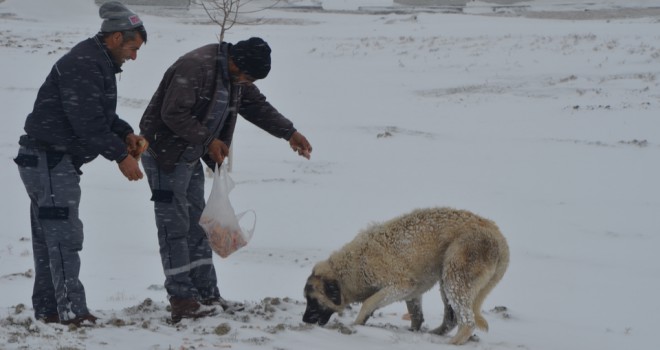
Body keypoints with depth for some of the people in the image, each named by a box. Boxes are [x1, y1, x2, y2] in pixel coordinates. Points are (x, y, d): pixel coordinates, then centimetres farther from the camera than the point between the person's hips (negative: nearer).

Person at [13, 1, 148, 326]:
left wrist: (125, 134, 6)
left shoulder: (97, 63, 15)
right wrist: (120, 155, -18)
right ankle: (71, 310, -13)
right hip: (49, 159, -11)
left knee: (48, 237, 13)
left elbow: (100, 113, 24)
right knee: (64, 235, -12)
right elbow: (87, 121, -25)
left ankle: (47, 309, 19)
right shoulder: (82, 65, -20)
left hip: (54, 160, 11)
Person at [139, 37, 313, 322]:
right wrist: (209, 140, -22)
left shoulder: (234, 77, 6)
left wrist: (289, 133, 16)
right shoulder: (195, 67, -25)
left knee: (196, 225, 11)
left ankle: (207, 296, 15)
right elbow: (173, 114, -28)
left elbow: (257, 105, 20)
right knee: (175, 226, -8)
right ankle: (182, 301, -6)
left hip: (190, 155, 10)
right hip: (165, 153, -10)